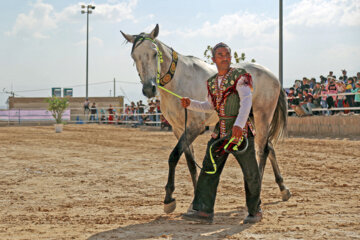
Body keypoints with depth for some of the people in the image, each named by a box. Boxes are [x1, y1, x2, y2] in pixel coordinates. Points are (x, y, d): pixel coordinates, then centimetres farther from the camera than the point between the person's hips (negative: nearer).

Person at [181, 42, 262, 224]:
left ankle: (255, 211, 20)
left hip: (240, 131, -5)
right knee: (208, 169, -4)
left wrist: (239, 124, -36)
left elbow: (246, 101, -21)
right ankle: (203, 211, -4)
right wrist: (190, 104, 8)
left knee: (250, 174, 3)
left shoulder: (239, 76, -7)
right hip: (220, 131, 6)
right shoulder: (212, 82, 12)